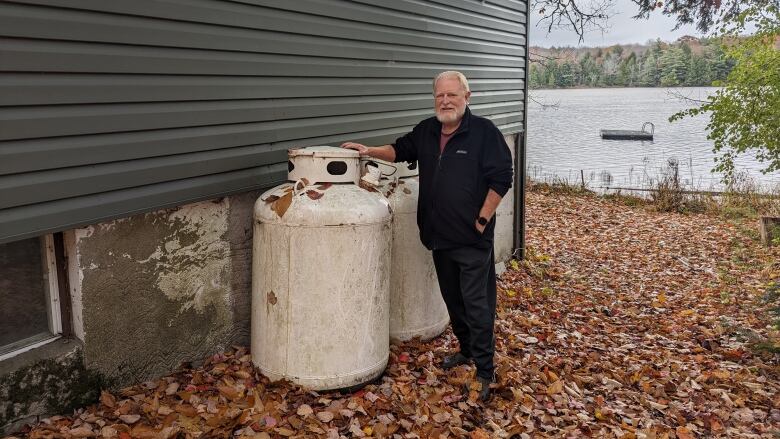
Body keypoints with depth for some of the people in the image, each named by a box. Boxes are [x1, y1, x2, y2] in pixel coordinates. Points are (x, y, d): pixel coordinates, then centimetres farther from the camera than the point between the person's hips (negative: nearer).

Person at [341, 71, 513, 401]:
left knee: (477, 305, -3)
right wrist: (370, 151, 7)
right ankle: (467, 350, 36)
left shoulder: (484, 132, -11)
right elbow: (400, 151, 24)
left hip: (473, 240, -7)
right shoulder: (426, 131, 9)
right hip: (439, 237, 7)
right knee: (453, 300, 18)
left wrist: (483, 219, -13)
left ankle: (485, 371, 6)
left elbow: (501, 178, -12)